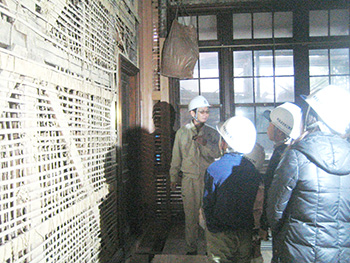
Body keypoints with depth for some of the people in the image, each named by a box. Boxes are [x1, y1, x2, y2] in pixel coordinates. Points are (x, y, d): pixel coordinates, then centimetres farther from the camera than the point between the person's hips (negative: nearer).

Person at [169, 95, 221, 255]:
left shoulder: (212, 133, 6)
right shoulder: (182, 132, 5)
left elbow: (217, 153, -6)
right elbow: (176, 157, 10)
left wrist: (205, 143, -22)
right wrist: (173, 178, 13)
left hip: (208, 179, 0)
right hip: (189, 180, 0)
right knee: (191, 216, 5)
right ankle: (191, 249, 19)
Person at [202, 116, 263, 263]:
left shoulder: (214, 169, -19)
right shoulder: (252, 168, -6)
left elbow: (208, 204, -13)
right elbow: (256, 204, 1)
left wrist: (210, 225, 2)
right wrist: (246, 225, 13)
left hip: (220, 234, -4)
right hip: (245, 233, 4)